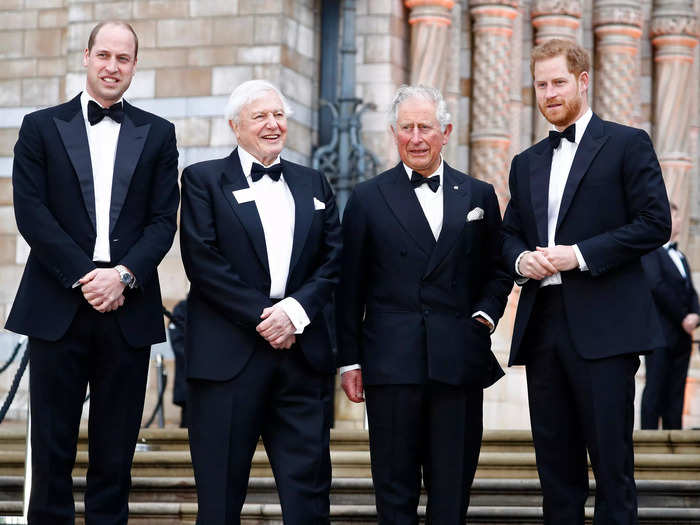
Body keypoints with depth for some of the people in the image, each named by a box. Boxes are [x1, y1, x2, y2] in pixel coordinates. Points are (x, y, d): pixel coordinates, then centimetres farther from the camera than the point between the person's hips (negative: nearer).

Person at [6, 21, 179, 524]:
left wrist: (123, 275, -11)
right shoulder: (41, 127, 7)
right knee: (52, 445, 1)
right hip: (58, 307, -1)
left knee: (116, 451, 4)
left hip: (128, 308, 1)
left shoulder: (157, 134, 12)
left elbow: (164, 221, 5)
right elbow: (30, 213, -2)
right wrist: (83, 277, -11)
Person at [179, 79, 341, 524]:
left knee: (309, 488, 0)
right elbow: (203, 261, -6)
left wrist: (294, 309, -8)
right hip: (229, 353, -3)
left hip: (302, 352, 3)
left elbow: (333, 261, 9)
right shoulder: (204, 179, 5)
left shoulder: (314, 185, 17)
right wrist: (261, 316, -11)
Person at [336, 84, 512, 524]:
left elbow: (499, 270, 18)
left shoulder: (479, 195, 12)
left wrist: (486, 313, -1)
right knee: (395, 487, 1)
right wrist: (349, 360, 2)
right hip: (392, 363, -1)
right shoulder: (368, 199, 7)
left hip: (459, 362, 2)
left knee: (453, 486, 4)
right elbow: (351, 288, 6)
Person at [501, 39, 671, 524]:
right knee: (556, 459, 7)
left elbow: (655, 224, -6)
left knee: (612, 458, -6)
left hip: (603, 325, -5)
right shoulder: (527, 163, 19)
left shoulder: (627, 145, 2)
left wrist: (579, 254, -14)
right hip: (542, 322, 6)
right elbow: (509, 234, 23)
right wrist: (521, 259, -1)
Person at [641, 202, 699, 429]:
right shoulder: (650, 251, -4)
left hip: (682, 334, 8)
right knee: (656, 389, -8)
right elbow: (656, 286, -15)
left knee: (676, 393, 5)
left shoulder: (680, 256, 22)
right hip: (660, 333, -8)